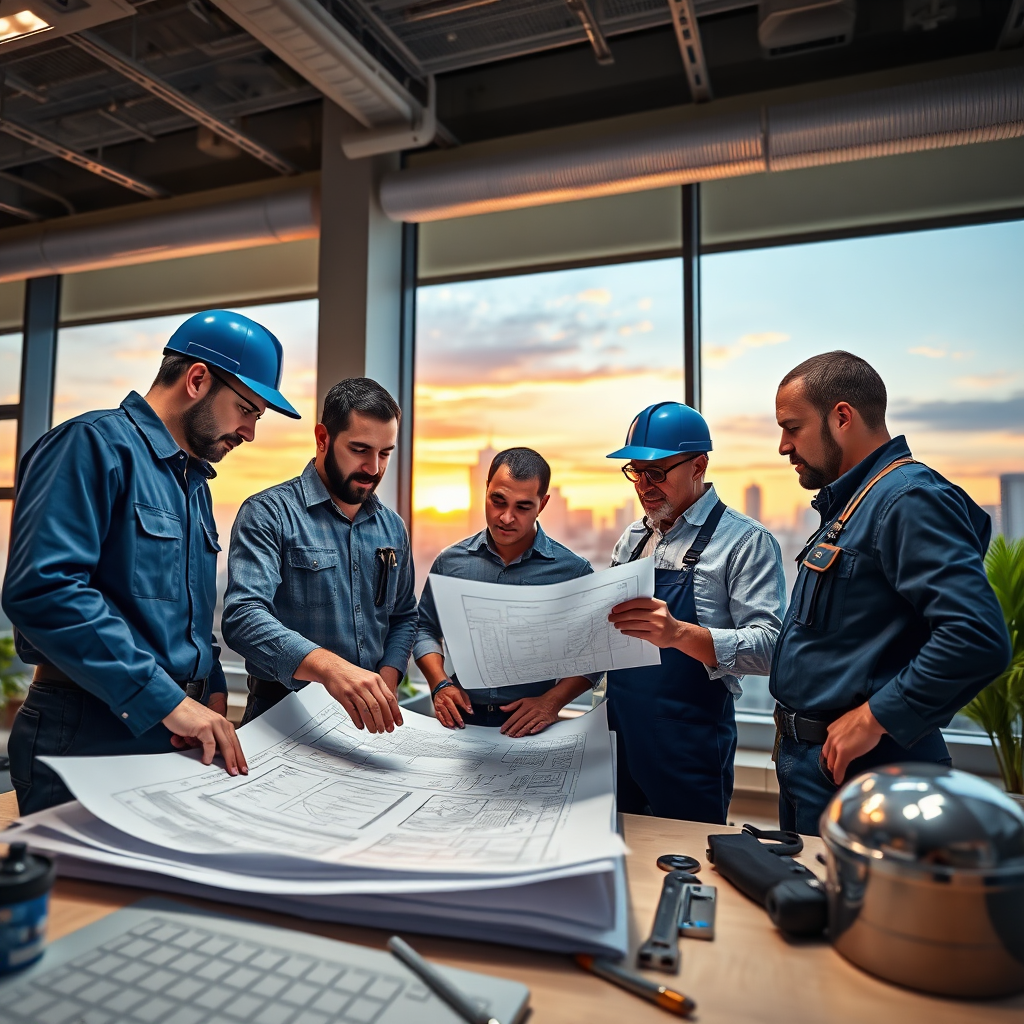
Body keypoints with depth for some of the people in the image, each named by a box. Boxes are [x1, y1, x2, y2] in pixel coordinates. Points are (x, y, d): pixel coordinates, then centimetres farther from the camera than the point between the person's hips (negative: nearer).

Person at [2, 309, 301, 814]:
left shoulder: (195, 481, 15)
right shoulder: (94, 444, -12)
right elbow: (45, 588, -25)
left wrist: (212, 691, 4)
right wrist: (167, 699, -24)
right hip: (88, 740, -8)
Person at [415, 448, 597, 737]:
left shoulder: (572, 570, 0)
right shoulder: (451, 560, 7)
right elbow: (424, 629, 15)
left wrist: (551, 702, -9)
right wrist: (440, 684, 0)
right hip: (461, 720, 2)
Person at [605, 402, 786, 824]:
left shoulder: (745, 541, -10)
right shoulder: (632, 540, 9)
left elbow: (768, 647, -20)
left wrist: (680, 634, -35)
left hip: (690, 755, -5)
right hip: (620, 741, 6)